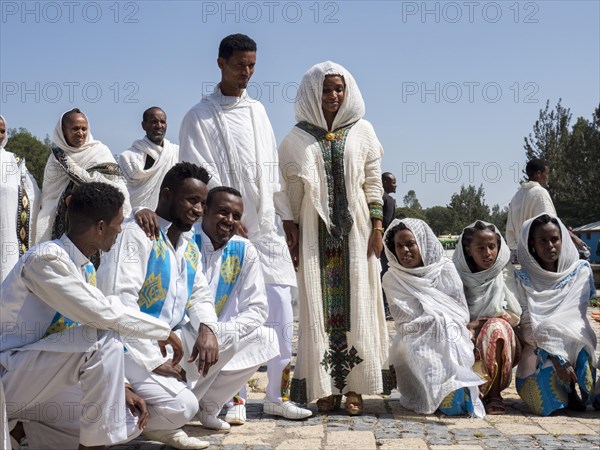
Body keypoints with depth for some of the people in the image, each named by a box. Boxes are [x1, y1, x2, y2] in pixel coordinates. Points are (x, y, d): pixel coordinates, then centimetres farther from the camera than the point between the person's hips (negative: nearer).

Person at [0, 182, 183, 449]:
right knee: (105, 337, -26)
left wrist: (119, 389, 3)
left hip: (42, 379, 9)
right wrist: (163, 332, -15)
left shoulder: (86, 270, 8)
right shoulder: (45, 259, -20)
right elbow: (104, 314, -28)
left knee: (129, 423, 1)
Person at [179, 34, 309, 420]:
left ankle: (279, 395, 9)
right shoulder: (201, 117, 0)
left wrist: (288, 216, 15)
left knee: (281, 313, 1)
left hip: (267, 228, 4)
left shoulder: (258, 110, 15)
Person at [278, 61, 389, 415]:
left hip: (355, 230, 0)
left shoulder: (362, 131, 7)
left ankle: (354, 386, 4)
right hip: (316, 231, 0)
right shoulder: (298, 137, 7)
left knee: (357, 304, 0)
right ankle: (326, 387, 4)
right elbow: (292, 189, 5)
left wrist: (378, 226, -2)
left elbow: (373, 182, 6)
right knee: (319, 306, -1)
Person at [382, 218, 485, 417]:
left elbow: (461, 313, 0)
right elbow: (405, 321, -5)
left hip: (450, 335, 0)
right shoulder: (391, 279, 4)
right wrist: (439, 320, -17)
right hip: (414, 339, 0)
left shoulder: (445, 269, 3)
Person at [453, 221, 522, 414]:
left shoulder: (505, 275, 4)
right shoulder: (458, 276, 4)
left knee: (496, 327, -32)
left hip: (499, 342, 0)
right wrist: (466, 327, -23)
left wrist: (479, 323, -13)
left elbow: (514, 315, -2)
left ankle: (493, 394, -28)